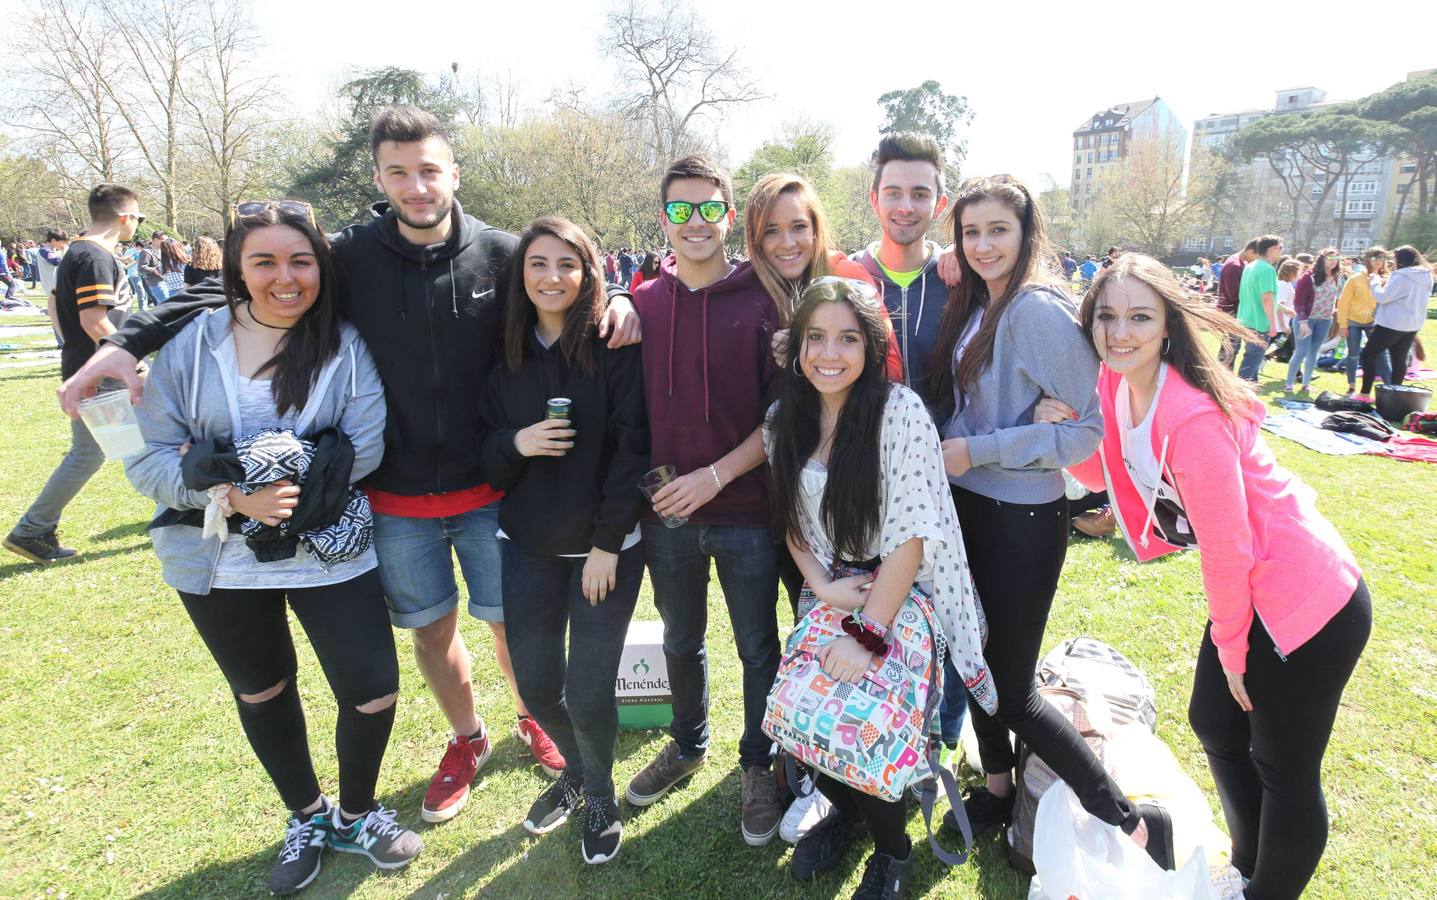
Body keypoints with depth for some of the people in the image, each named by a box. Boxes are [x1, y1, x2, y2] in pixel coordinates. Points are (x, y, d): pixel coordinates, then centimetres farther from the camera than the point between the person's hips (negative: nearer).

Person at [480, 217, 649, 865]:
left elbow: (631, 447, -12)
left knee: (588, 692, 0)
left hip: (607, 545, -4)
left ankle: (600, 795, 31)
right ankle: (575, 770, 43)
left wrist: (607, 542, -14)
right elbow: (488, 460, 7)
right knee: (536, 684, 12)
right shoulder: (507, 356, 4)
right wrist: (515, 444, -15)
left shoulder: (616, 347, -9)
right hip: (529, 545, 4)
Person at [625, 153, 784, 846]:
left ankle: (758, 765, 36)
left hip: (747, 511, -3)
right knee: (681, 641, 21)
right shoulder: (642, 303, 2)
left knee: (758, 649, 13)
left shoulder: (763, 301, -7)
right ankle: (688, 743, 46)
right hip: (666, 513, 3)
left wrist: (716, 474, -17)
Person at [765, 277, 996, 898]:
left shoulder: (901, 411, -19)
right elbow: (793, 520, 8)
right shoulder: (784, 420, -2)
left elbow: (912, 534, -21)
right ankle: (844, 810, 34)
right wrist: (822, 587, -9)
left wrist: (867, 635, -22)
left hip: (902, 597, -4)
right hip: (830, 596, 5)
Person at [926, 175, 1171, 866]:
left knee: (1011, 691, 1)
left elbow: (1095, 424, -20)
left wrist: (978, 451, -20)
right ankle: (998, 788, 41)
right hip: (966, 507, 8)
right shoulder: (971, 307, 7)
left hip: (1021, 520, -8)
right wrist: (946, 455, -1)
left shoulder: (1040, 310, -17)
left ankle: (1135, 825, 19)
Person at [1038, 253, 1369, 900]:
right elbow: (1108, 473, 5)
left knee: (1285, 771, 8)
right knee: (1214, 724, 23)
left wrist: (1230, 648, -9)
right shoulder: (1117, 385, -5)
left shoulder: (1192, 416, -29)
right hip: (1250, 592, 9)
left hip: (1311, 604, -9)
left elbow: (1226, 549, -23)